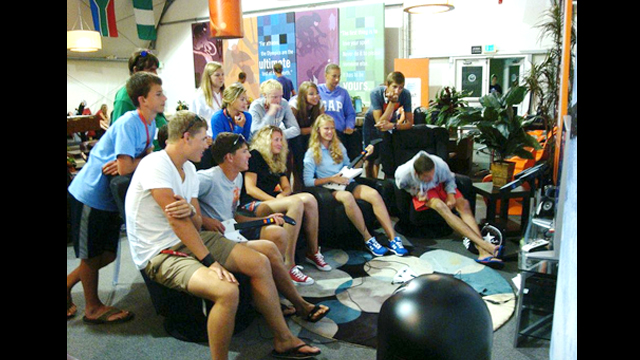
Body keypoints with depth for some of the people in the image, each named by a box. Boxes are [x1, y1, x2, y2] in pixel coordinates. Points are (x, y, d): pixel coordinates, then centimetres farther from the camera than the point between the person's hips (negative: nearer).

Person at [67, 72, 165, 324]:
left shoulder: (149, 123, 3)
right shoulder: (129, 123, -25)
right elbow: (125, 167, -31)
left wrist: (130, 162, -17)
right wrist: (146, 160, -13)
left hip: (110, 196, 8)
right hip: (90, 194, -8)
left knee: (108, 253, 16)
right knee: (91, 255, 9)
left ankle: (69, 282, 37)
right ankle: (93, 308, 26)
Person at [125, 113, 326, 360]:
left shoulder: (188, 168, 11)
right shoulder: (155, 165, -16)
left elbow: (197, 222, 7)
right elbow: (176, 221, -23)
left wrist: (191, 212, -18)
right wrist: (210, 262, -23)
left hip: (189, 239, 9)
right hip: (160, 254, -9)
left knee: (259, 261, 0)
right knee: (227, 290, -33)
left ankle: (283, 340, 11)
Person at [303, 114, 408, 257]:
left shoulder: (339, 146, 19)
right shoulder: (312, 153, 3)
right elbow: (308, 181, -6)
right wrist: (331, 179, -13)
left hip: (347, 183, 5)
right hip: (330, 188, -4)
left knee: (374, 194, -26)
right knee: (347, 197, -40)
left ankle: (393, 239, -29)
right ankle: (368, 240, -29)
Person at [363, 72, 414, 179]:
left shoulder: (405, 94, -28)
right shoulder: (376, 93, -33)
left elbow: (409, 123, -23)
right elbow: (379, 122, -36)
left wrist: (393, 126, -41)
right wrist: (392, 102, -44)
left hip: (391, 123, 1)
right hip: (372, 123, 0)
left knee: (388, 160, -9)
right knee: (370, 159, 4)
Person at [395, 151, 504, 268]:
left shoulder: (441, 165, -28)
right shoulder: (404, 173, -31)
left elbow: (449, 179, -3)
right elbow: (401, 186, -4)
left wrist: (451, 194, -20)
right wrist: (415, 192, -21)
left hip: (440, 186, 2)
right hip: (421, 191, -2)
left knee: (463, 204, -25)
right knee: (440, 206, -34)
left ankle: (483, 252, -37)